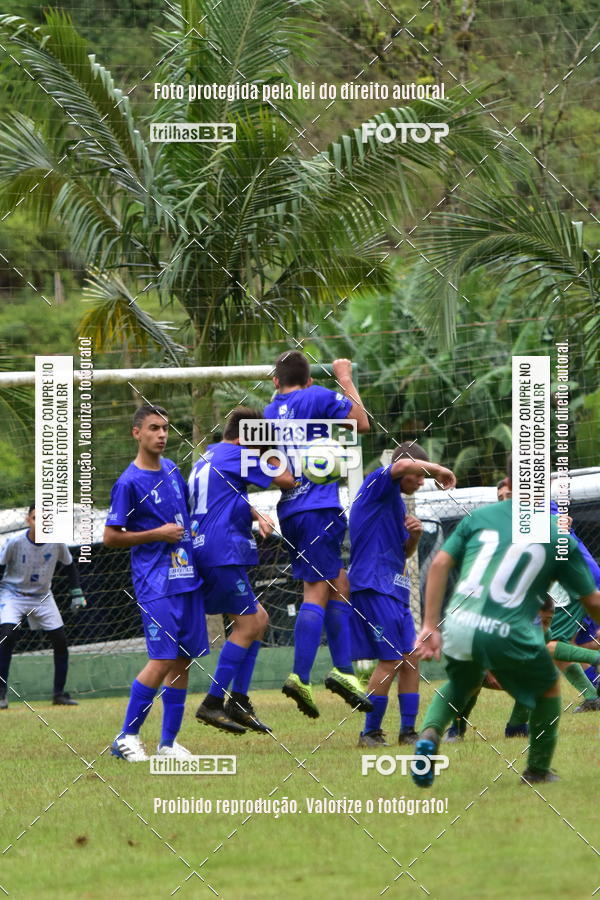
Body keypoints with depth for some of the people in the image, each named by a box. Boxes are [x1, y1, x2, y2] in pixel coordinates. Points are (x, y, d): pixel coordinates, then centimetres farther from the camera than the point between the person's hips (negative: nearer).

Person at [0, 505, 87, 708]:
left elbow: (69, 566, 7)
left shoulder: (56, 543, -11)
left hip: (42, 596, 3)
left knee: (60, 641, -3)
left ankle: (59, 693, 11)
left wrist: (77, 594, 4)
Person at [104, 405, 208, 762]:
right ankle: (127, 736, -1)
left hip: (188, 577, 7)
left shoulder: (172, 470, 12)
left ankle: (169, 742, 11)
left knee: (183, 659, 5)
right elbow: (111, 536, -8)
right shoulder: (129, 482, -9)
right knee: (162, 660, -13)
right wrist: (158, 535, -12)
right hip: (156, 583, -7)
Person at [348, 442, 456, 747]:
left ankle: (407, 731, 10)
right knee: (390, 660, -11)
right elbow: (403, 465, -27)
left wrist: (415, 535, 5)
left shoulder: (397, 501, 21)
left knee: (410, 661, 6)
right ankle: (370, 732, -3)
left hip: (395, 588, 9)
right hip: (373, 586, -9)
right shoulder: (377, 483, -5)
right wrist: (439, 470, -12)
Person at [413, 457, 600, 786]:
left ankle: (430, 733, 3)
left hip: (458, 627, 3)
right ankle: (538, 770, 30)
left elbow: (440, 564, 4)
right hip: (507, 635, -3)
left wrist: (430, 626, 4)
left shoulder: (479, 517, 13)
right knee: (548, 687, 27)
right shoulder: (558, 536, 8)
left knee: (462, 683, 32)